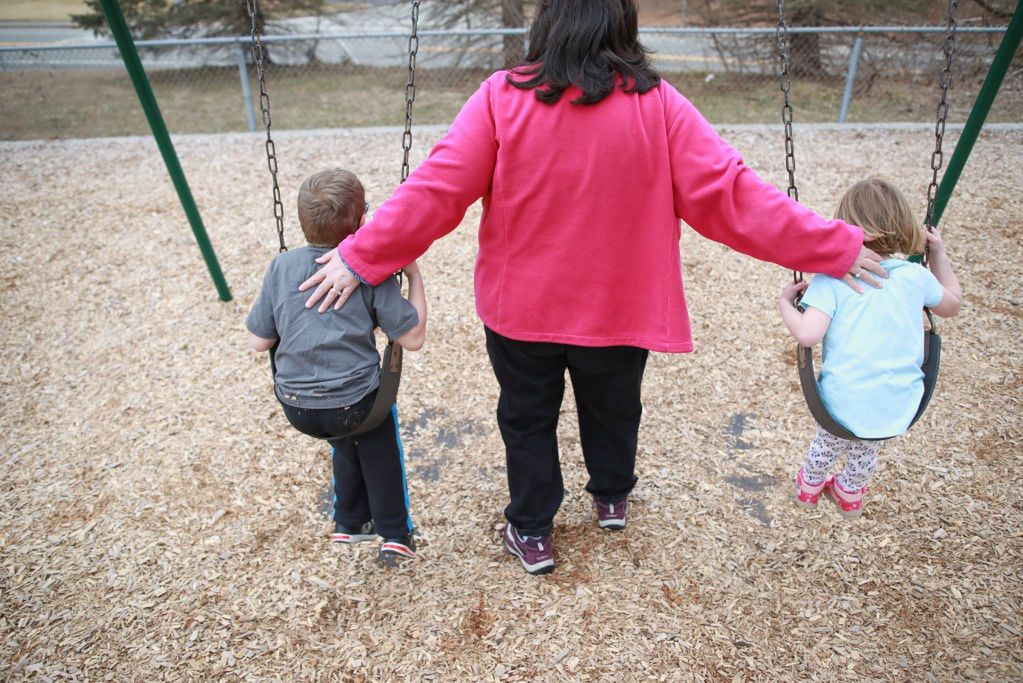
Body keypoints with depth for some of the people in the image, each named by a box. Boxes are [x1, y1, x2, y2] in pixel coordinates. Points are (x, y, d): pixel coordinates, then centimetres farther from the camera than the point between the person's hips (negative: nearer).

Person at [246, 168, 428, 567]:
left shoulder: (282, 267, -1)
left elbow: (259, 342, 4)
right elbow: (413, 338, -6)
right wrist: (414, 276, 3)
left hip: (295, 407, 4)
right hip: (354, 403, -3)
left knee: (347, 437, 35)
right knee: (377, 445, 30)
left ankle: (350, 524, 45)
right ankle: (395, 536, 30)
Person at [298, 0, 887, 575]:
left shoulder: (502, 98, -13)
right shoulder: (657, 105, -12)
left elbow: (436, 191, -16)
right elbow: (728, 193, -13)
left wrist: (361, 259, -8)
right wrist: (833, 248, -4)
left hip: (521, 309, -1)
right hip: (619, 309, 1)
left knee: (528, 419, 20)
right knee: (613, 410, 26)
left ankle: (532, 533, 36)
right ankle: (612, 499, 51)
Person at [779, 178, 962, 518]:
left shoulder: (831, 279, -14)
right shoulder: (916, 276, -1)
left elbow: (807, 334, -24)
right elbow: (952, 304, 19)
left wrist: (785, 303, -5)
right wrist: (939, 253, 26)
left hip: (845, 403, -2)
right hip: (900, 408, 3)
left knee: (829, 442, 31)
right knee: (866, 448, 33)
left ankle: (809, 486, 58)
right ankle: (851, 494, 59)